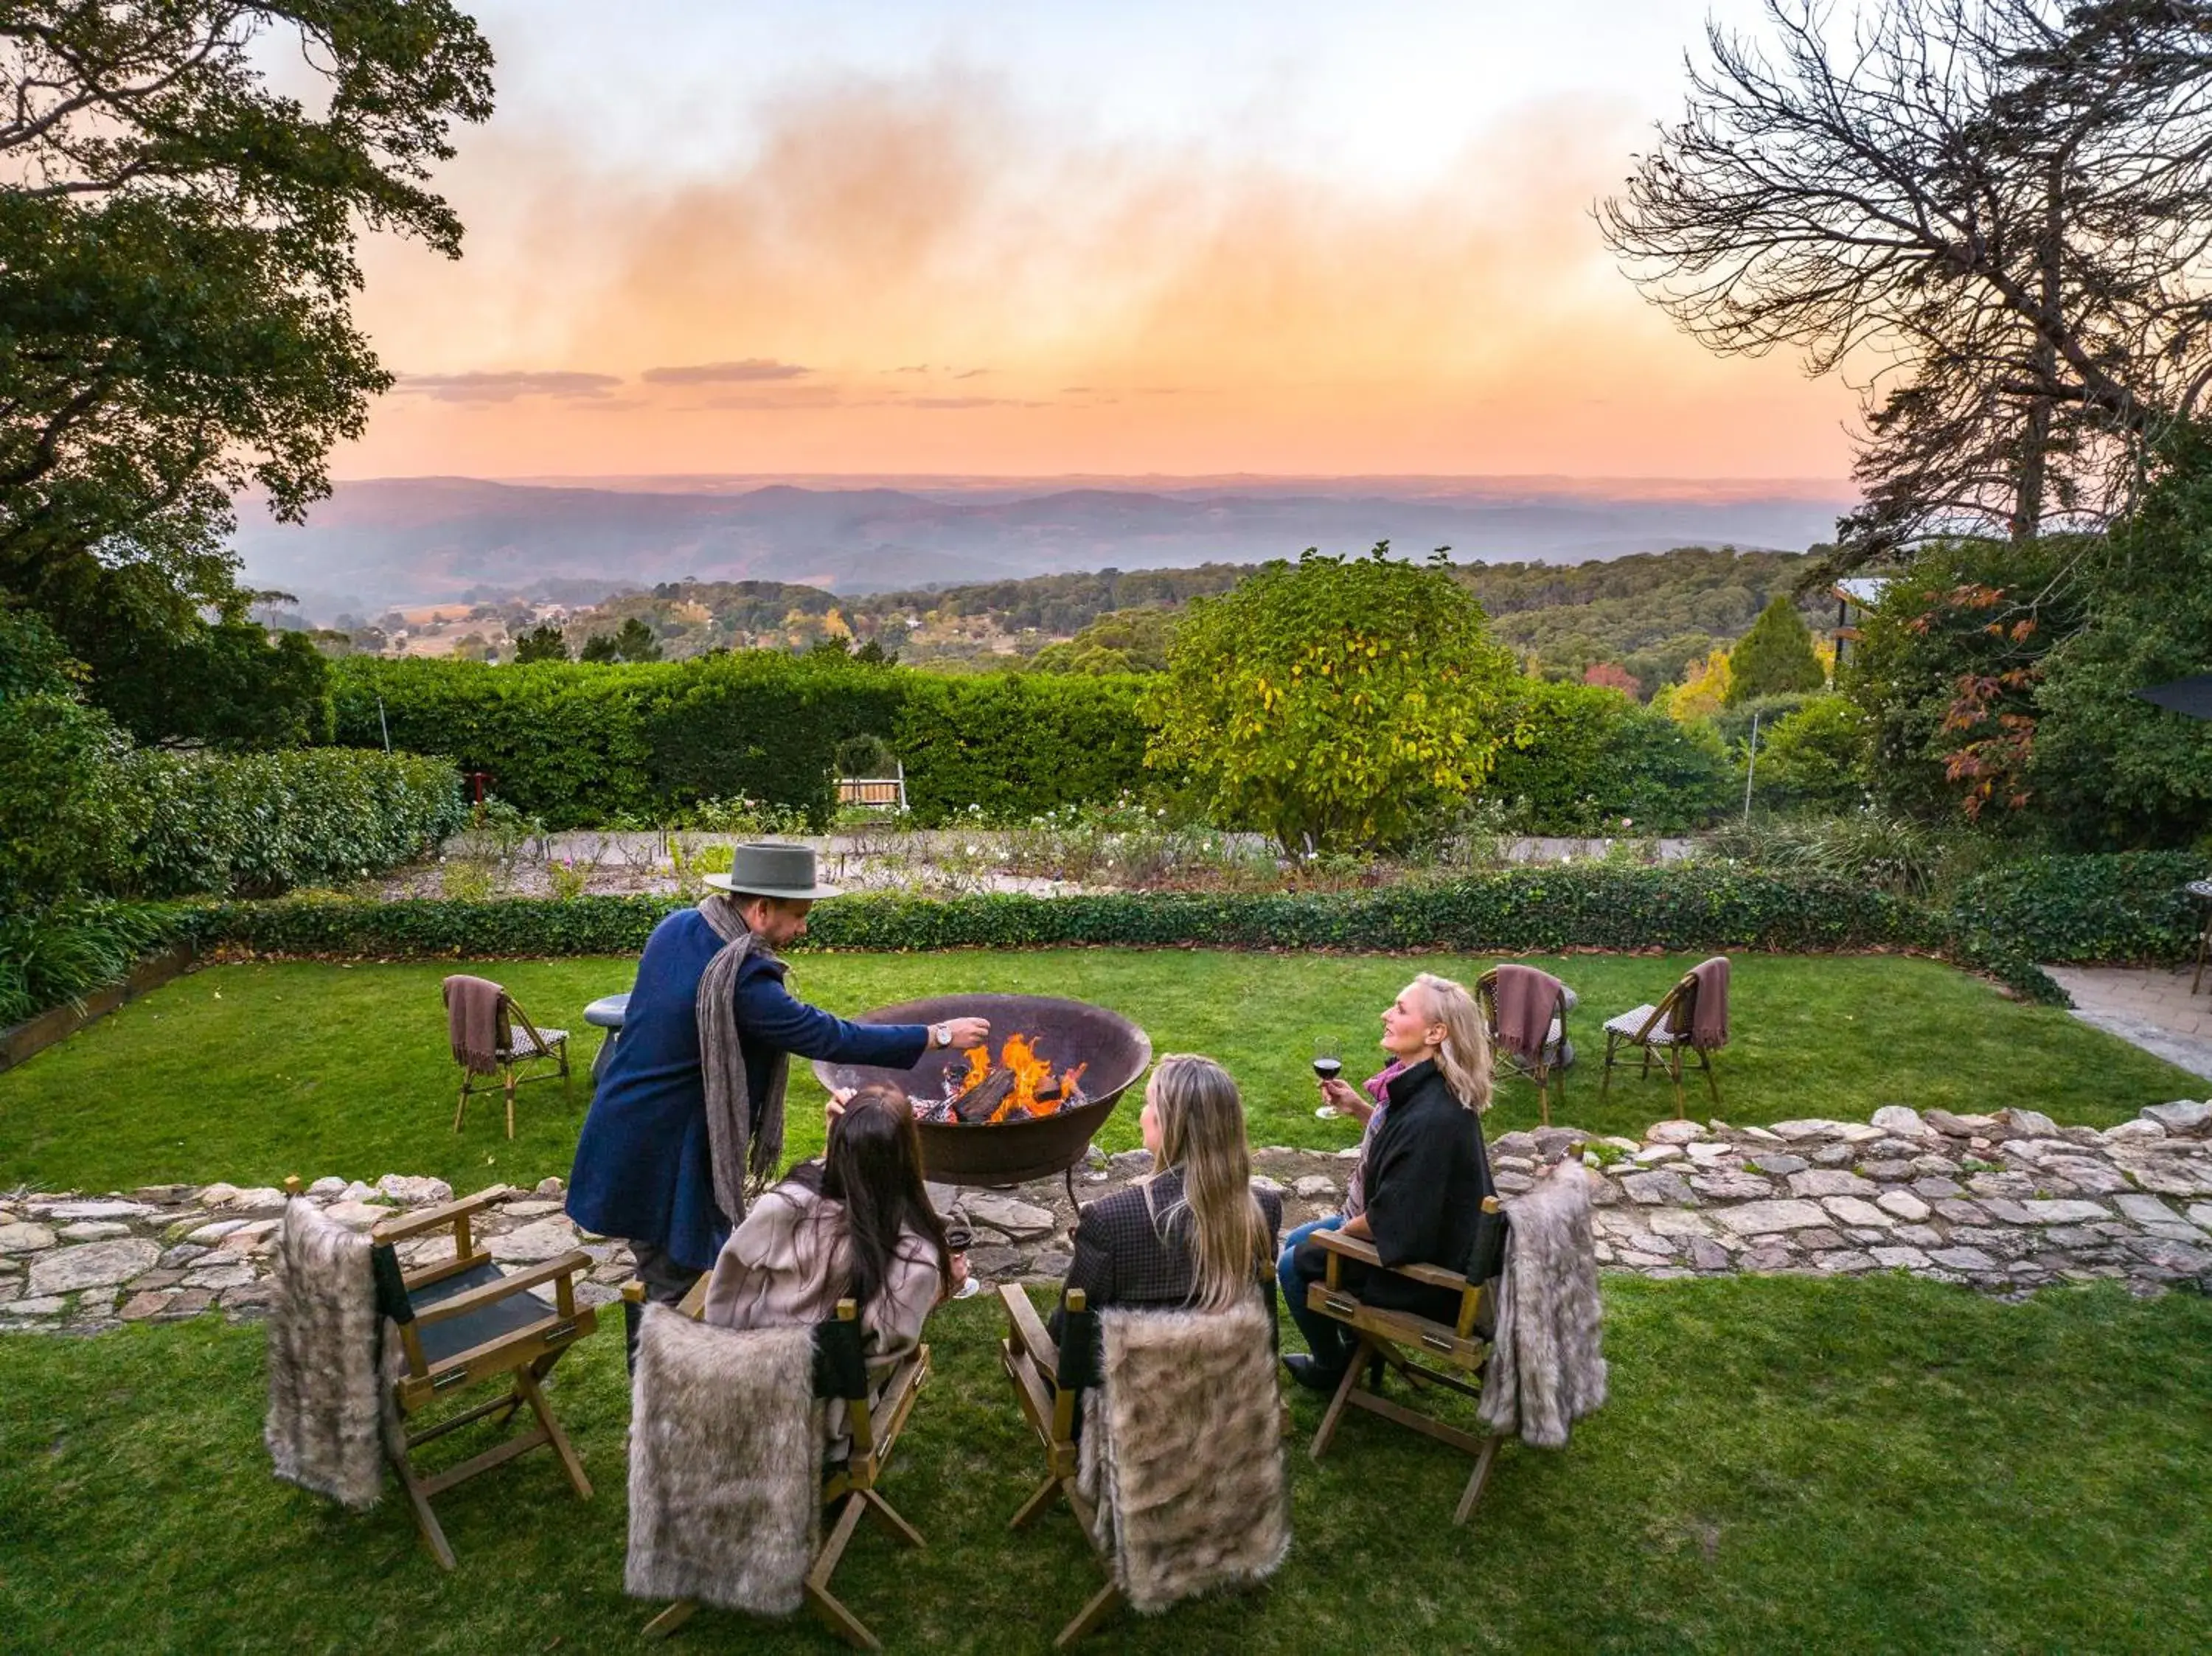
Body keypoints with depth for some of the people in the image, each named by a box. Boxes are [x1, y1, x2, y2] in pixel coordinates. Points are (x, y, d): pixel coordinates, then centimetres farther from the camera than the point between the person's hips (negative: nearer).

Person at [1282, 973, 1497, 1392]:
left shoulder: (1431, 1117, -34)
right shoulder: (1431, 1090, -5)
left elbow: (1395, 1225, -30)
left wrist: (1349, 1228, -11)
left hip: (1425, 1266, -9)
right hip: (1432, 1234, 9)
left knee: (1299, 1263, 5)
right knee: (1299, 1242, 19)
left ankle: (1332, 1367, 29)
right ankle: (1356, 1342, 36)